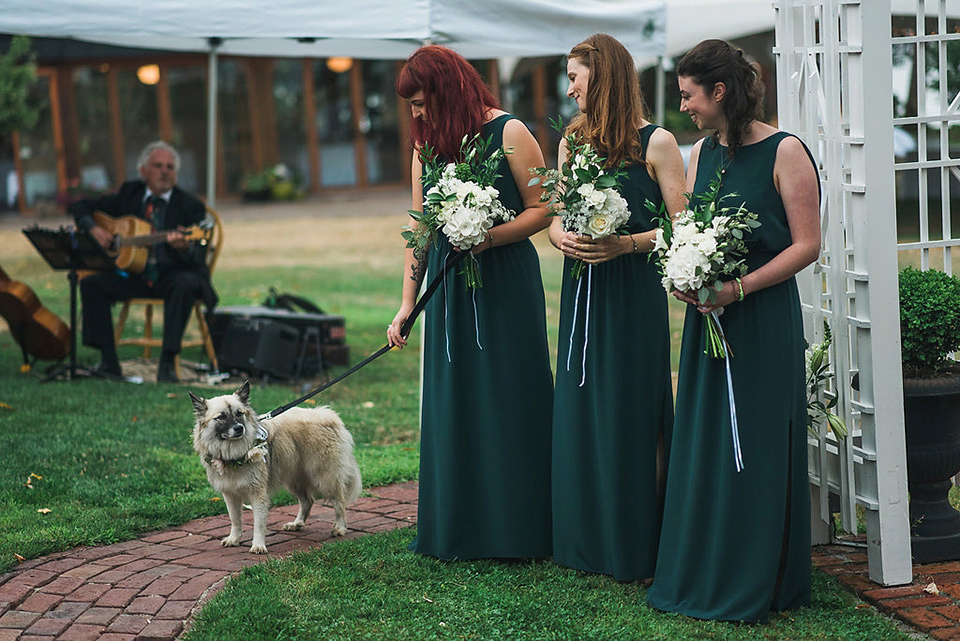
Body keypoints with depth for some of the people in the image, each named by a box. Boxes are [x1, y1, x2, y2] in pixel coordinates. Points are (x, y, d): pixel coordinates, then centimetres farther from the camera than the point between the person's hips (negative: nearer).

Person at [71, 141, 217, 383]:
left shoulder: (191, 206, -4)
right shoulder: (129, 194, 7)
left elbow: (197, 260, -14)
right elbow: (81, 207, 13)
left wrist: (184, 247, -38)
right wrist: (94, 229, -8)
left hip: (172, 275, -4)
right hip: (134, 276, 4)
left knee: (186, 284, -37)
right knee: (91, 283, -19)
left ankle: (167, 362, -32)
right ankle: (108, 361, -14)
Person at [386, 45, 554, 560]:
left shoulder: (508, 133, -7)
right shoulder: (427, 144, 10)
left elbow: (541, 208, -7)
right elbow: (419, 225, 12)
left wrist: (489, 237, -22)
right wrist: (407, 302, 9)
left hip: (506, 285, -5)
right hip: (448, 288, 5)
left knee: (507, 400, -1)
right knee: (451, 406, 7)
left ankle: (515, 531, 10)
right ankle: (458, 530, 17)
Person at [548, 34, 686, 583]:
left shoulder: (656, 143, -6)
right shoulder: (573, 140, 13)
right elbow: (555, 216, 14)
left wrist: (625, 244, -21)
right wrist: (563, 237, -7)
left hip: (634, 292, -6)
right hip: (582, 292, 6)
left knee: (631, 412, -3)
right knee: (580, 410, 8)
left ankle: (636, 544, 7)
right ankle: (586, 538, 18)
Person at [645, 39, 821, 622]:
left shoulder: (785, 152, -10)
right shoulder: (702, 153, 10)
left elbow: (807, 245, -12)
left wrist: (739, 288, -20)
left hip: (764, 320, -6)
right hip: (708, 316, 7)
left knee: (756, 451, 0)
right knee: (702, 444, 10)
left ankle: (755, 584, 12)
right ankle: (703, 574, 21)